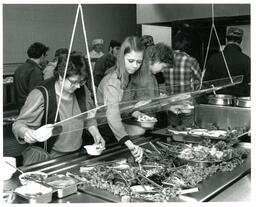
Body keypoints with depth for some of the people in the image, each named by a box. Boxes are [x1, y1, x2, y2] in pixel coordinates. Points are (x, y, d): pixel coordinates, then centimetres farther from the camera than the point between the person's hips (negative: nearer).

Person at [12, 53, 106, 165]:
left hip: (76, 154, 4)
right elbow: (19, 124, -16)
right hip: (47, 158, -4)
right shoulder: (41, 95, -18)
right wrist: (26, 132, -38)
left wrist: (96, 134, 1)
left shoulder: (82, 89, -1)